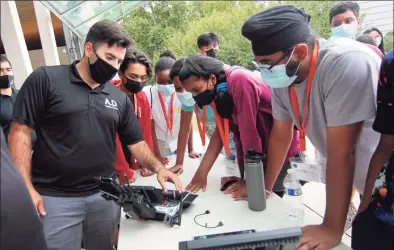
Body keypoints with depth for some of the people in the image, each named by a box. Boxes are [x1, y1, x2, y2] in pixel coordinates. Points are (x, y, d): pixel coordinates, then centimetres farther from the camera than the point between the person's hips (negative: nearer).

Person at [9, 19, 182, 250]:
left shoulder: (120, 98, 6)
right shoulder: (45, 79, -5)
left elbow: (136, 142, 8)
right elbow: (21, 132, -6)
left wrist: (158, 167, -10)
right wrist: (26, 187, -13)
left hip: (106, 195, 4)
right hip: (55, 197, -3)